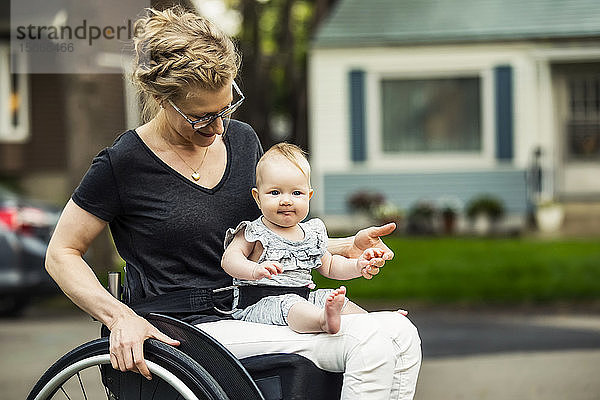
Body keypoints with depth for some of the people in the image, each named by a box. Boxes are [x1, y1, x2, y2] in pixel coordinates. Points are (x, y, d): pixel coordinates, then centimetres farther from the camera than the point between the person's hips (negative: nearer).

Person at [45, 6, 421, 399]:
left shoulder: (242, 139, 12)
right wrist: (120, 317, -16)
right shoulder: (123, 163, -7)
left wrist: (348, 247, 5)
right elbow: (62, 254, 0)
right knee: (376, 341, -25)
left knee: (400, 333, -20)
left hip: (254, 316, 7)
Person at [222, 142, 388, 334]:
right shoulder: (253, 233, -4)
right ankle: (325, 320, -63)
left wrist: (358, 266, 7)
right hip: (259, 303, -8)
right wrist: (255, 270, -37)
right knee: (288, 305, -36)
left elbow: (329, 266, 25)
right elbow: (229, 258, -17)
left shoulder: (311, 234, 15)